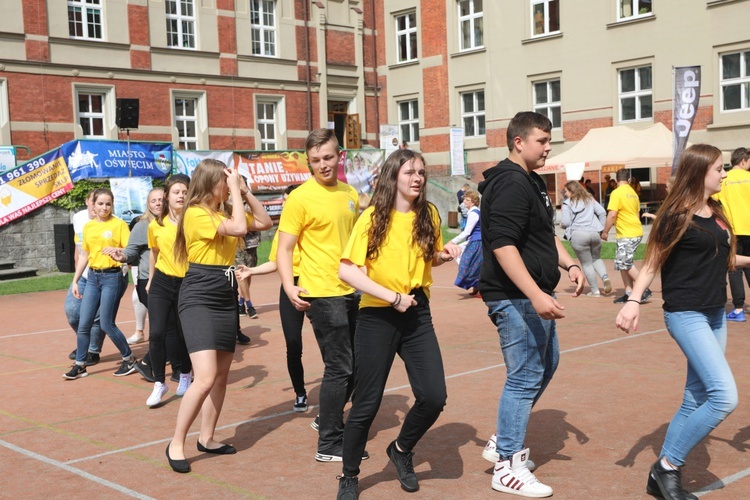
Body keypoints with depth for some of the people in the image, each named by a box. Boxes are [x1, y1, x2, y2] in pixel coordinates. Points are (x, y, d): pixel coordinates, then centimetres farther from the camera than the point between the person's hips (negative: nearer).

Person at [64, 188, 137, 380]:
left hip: (113, 276, -6)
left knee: (106, 324, -5)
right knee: (84, 324, 5)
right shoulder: (88, 226, 11)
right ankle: (80, 365, 17)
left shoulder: (119, 224, -5)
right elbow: (84, 255, 17)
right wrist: (75, 280, 16)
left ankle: (129, 359, 12)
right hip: (93, 277, 6)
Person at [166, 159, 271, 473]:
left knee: (221, 374, 12)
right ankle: (176, 444, -2)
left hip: (226, 299, 9)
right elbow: (239, 228, -25)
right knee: (205, 377, -17)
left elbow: (265, 222, 12)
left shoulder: (226, 211, 11)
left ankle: (207, 438, 25)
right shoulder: (195, 214, -14)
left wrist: (244, 192, 4)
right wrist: (235, 189, -15)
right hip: (198, 299, -9)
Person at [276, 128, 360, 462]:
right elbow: (284, 249, -10)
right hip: (323, 294, -7)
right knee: (340, 368, -5)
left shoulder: (350, 195, 9)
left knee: (356, 365, 15)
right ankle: (329, 445, 7)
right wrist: (289, 286, -23)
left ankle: (327, 419, 33)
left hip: (351, 292, 7)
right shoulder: (300, 198, -10)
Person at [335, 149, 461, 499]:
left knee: (433, 397, -5)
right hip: (377, 317, -4)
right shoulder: (373, 218, -10)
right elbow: (347, 270, -16)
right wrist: (392, 297, -19)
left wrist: (444, 256, -3)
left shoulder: (428, 215, 3)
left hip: (417, 315, 4)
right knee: (367, 404, 2)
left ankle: (401, 450, 25)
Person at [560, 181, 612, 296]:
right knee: (596, 259, 22)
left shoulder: (567, 203, 1)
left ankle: (595, 291, 8)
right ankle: (605, 277, -6)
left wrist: (562, 225, 16)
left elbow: (566, 222, -7)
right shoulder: (589, 199, 16)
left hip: (578, 235, -4)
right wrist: (602, 228, 16)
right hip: (594, 233, 4)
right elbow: (602, 212, 8)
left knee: (586, 264, 7)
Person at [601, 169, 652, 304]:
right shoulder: (633, 193, 14)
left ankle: (645, 290, -2)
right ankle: (628, 293, 12)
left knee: (626, 264, -3)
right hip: (636, 231, 9)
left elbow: (612, 215, -18)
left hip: (627, 234, -9)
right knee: (623, 263, 12)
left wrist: (605, 232, -8)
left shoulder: (617, 193, -13)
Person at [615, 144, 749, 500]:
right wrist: (634, 300, -24)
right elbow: (653, 263, -11)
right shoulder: (677, 216, -12)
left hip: (715, 316, 9)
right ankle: (668, 466, -5)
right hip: (686, 315, -9)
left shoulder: (716, 213, 11)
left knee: (696, 400, 9)